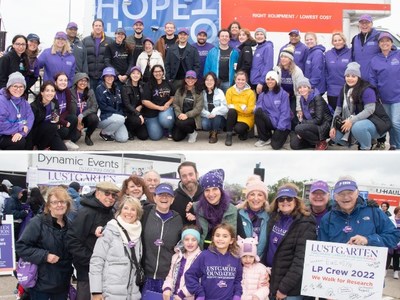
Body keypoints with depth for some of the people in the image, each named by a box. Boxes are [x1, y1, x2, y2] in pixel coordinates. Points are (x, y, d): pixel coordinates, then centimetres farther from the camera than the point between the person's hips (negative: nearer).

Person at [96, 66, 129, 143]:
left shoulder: (117, 88, 11)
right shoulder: (100, 89, -8)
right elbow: (103, 107, -14)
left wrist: (122, 114, -6)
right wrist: (118, 113, -16)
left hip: (117, 117, 5)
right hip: (103, 117, -5)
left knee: (123, 138, -16)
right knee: (120, 119, -34)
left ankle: (110, 131, 17)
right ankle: (104, 133, -7)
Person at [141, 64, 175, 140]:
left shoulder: (167, 84, 7)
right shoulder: (149, 85, -5)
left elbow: (173, 96, 16)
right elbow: (144, 101, -13)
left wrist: (168, 103, -6)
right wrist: (159, 107, -16)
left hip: (166, 109, 1)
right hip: (151, 113, -1)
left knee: (165, 120, -35)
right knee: (155, 136, -9)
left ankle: (170, 130, 2)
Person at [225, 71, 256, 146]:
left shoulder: (250, 93, -9)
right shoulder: (230, 91, -3)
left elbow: (250, 110, -14)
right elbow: (229, 106, -7)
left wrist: (235, 106, -19)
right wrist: (242, 107, -19)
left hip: (246, 118, -2)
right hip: (234, 117, 2)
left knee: (238, 129, -30)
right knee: (231, 111, -31)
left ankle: (244, 132, 10)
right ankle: (229, 136, -19)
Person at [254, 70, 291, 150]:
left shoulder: (283, 94, -3)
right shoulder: (262, 94, 10)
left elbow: (285, 113, -8)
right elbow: (258, 108, 3)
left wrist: (280, 128, -17)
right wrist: (259, 109, -22)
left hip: (282, 125, -4)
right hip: (269, 121, 4)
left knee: (275, 145, -25)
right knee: (258, 112, -26)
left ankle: (281, 134, 14)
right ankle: (265, 138, -8)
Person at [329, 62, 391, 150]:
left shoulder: (367, 89, -18)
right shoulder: (344, 90, 4)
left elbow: (369, 110, -26)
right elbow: (338, 109, 6)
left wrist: (352, 121, -33)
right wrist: (333, 126, -4)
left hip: (375, 122, -8)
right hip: (358, 122, 8)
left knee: (357, 127, -39)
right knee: (336, 136, -4)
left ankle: (367, 148, -9)